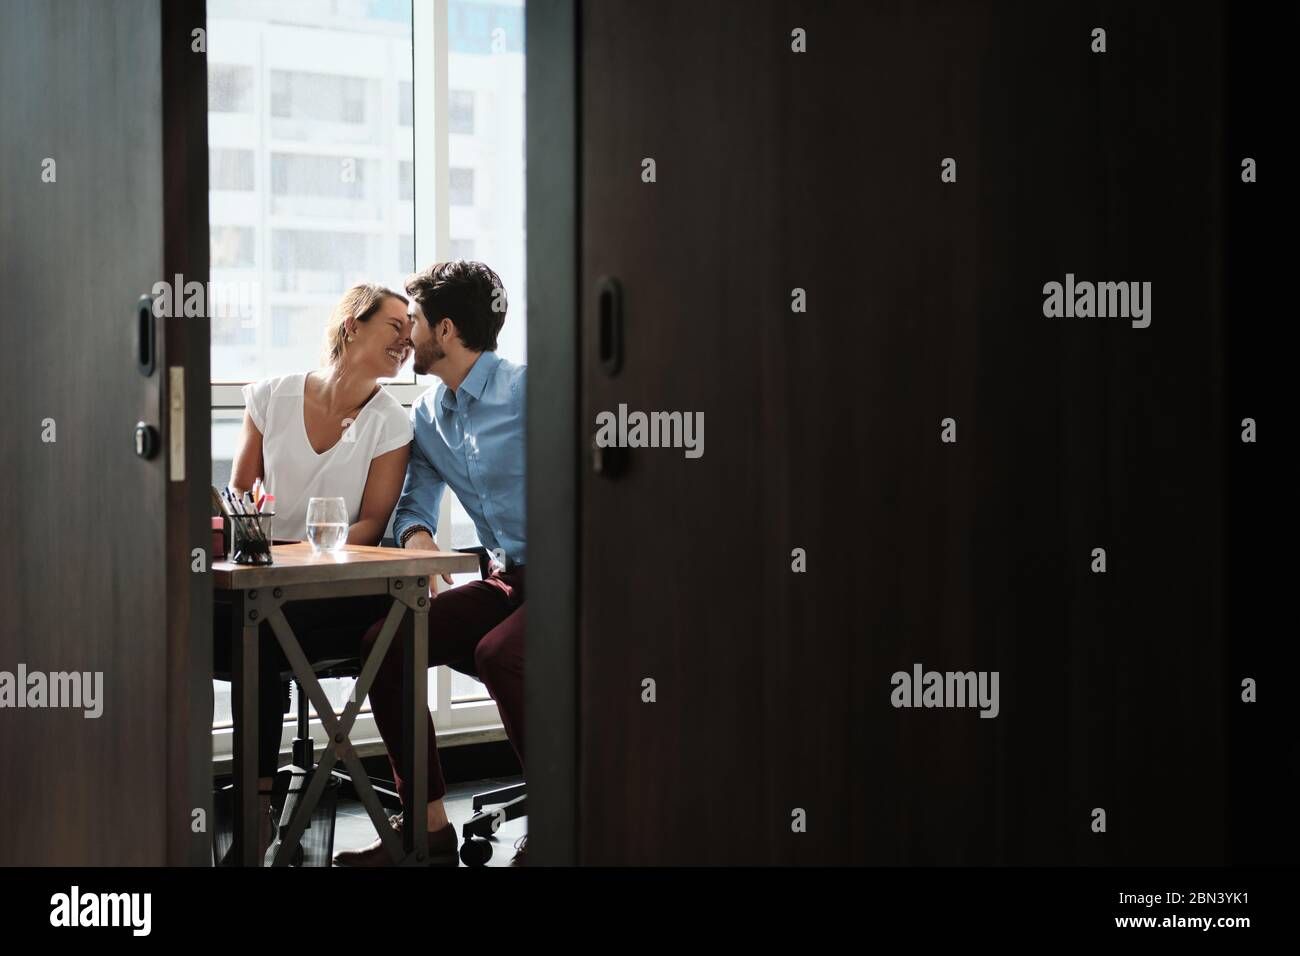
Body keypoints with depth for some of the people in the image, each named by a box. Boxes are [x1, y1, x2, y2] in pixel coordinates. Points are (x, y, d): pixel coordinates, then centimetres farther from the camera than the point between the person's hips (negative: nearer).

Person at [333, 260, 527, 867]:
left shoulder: (527, 390, -11)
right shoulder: (427, 417, 13)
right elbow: (413, 505, 19)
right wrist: (416, 535, -5)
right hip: (504, 582, 8)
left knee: (497, 654, -34)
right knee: (385, 643, -10)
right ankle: (427, 826, -4)